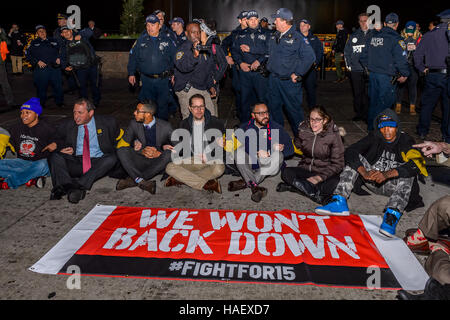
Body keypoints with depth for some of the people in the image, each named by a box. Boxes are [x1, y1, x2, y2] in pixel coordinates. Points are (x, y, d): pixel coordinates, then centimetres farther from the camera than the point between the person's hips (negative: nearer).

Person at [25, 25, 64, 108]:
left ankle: (59, 102, 16)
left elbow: (60, 51, 24)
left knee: (58, 85, 1)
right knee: (41, 87, 2)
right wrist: (37, 61, -6)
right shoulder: (34, 43, 10)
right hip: (41, 68, -1)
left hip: (55, 67, 1)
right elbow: (27, 54, 5)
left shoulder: (53, 41, 16)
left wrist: (59, 58, 4)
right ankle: (41, 104, 15)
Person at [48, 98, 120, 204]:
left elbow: (117, 139, 17)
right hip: (75, 163, 2)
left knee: (111, 158, -32)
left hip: (98, 163, -2)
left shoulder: (108, 122, 2)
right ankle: (69, 188, -46)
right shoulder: (66, 125, 7)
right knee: (55, 156, -23)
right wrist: (61, 149, -1)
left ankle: (78, 185, -40)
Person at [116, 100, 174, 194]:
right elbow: (122, 144, -4)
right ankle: (142, 182, -39)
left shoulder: (165, 126, -10)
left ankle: (133, 180, -31)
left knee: (169, 153, -33)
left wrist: (159, 153, -23)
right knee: (121, 150, -21)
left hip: (158, 163, -2)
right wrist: (142, 151, -20)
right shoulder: (134, 124, -4)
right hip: (141, 161, 2)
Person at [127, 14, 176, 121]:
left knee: (163, 104, 4)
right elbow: (133, 57, 10)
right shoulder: (141, 40, 6)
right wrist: (131, 73, 6)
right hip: (146, 79, 1)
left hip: (163, 80, -1)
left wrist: (173, 73, -1)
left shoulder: (167, 40, 3)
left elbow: (174, 58, 6)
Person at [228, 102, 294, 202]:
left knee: (279, 156, -30)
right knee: (240, 151, -25)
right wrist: (257, 152, -32)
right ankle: (254, 187, -37)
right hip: (249, 165, 1)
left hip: (269, 167, 0)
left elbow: (290, 149, 1)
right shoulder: (246, 127, 3)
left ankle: (246, 182, -29)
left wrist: (279, 148, -22)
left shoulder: (276, 128, 0)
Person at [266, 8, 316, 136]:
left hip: (289, 81, -7)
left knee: (293, 108, 1)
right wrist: (269, 67, 13)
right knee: (274, 106, 14)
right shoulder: (274, 36, 9)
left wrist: (297, 74, -15)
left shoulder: (297, 38, -13)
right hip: (273, 79, 7)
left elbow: (310, 57, -16)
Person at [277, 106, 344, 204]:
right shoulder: (303, 131, -1)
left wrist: (319, 177, -24)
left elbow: (337, 164, -12)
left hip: (325, 172, -3)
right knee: (286, 172, -27)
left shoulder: (333, 135, -11)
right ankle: (317, 194, -31)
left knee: (335, 182, -37)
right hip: (306, 169, 3)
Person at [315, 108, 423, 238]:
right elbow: (349, 152, -18)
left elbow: (416, 165, -29)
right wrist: (364, 172, -34)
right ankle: (339, 202, -29)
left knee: (408, 170, -31)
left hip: (395, 186, -2)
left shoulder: (406, 141, -10)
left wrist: (387, 174, -43)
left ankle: (391, 216, -48)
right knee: (355, 159, -16)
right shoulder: (374, 137, -4)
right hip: (373, 182, 3)